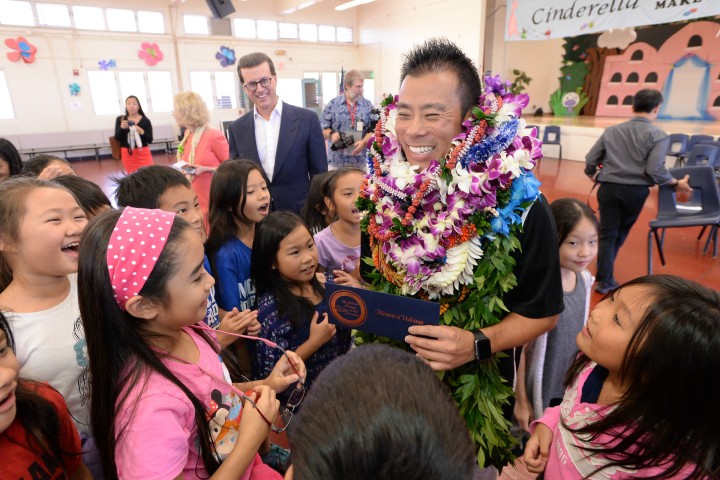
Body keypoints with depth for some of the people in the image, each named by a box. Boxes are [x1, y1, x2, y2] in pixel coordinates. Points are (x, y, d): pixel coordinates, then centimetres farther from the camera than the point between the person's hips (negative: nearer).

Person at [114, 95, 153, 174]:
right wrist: (121, 128, -17)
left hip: (143, 153, -2)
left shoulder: (145, 120, -2)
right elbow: (117, 138, 0)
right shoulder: (120, 119, 3)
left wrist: (141, 131, -22)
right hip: (127, 154, 2)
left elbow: (150, 140, -5)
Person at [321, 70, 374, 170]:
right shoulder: (332, 104, 2)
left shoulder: (368, 105, 6)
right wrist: (331, 134, -17)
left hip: (360, 161, 2)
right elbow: (324, 129, 5)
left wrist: (364, 142, -15)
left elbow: (372, 130, 4)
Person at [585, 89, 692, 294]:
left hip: (609, 188, 1)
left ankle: (605, 280, 4)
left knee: (607, 234, 8)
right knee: (621, 233, 18)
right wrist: (676, 184, 3)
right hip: (635, 191, -1)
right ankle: (604, 277, 27)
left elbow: (590, 160, 7)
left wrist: (592, 175, 27)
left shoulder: (611, 130, 8)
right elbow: (655, 170, -13)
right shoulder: (658, 135, -3)